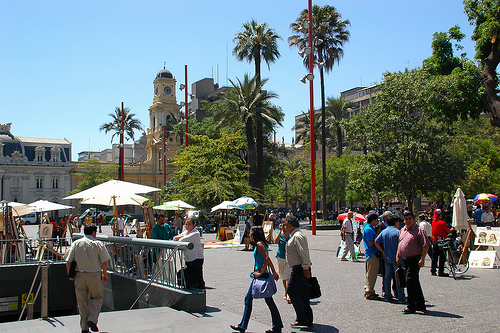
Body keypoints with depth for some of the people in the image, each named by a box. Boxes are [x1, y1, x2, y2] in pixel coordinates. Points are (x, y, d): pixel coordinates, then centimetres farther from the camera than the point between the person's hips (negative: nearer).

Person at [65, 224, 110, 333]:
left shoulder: (76, 243, 5)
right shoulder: (98, 244, -2)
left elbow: (68, 261, 1)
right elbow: (104, 262, -5)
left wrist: (69, 275, 13)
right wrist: (105, 274, 9)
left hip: (79, 276, 2)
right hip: (94, 275, -2)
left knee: (82, 302, 10)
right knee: (96, 299, 14)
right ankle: (92, 320, -4)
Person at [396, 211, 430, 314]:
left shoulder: (419, 231, -9)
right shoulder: (402, 230, 14)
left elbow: (426, 245, -13)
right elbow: (400, 243, 25)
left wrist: (422, 259, -20)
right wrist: (397, 256, 18)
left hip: (415, 259, -8)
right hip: (405, 259, 8)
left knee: (410, 280, -12)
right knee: (414, 282, 14)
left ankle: (411, 306, -5)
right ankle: (420, 305, 23)